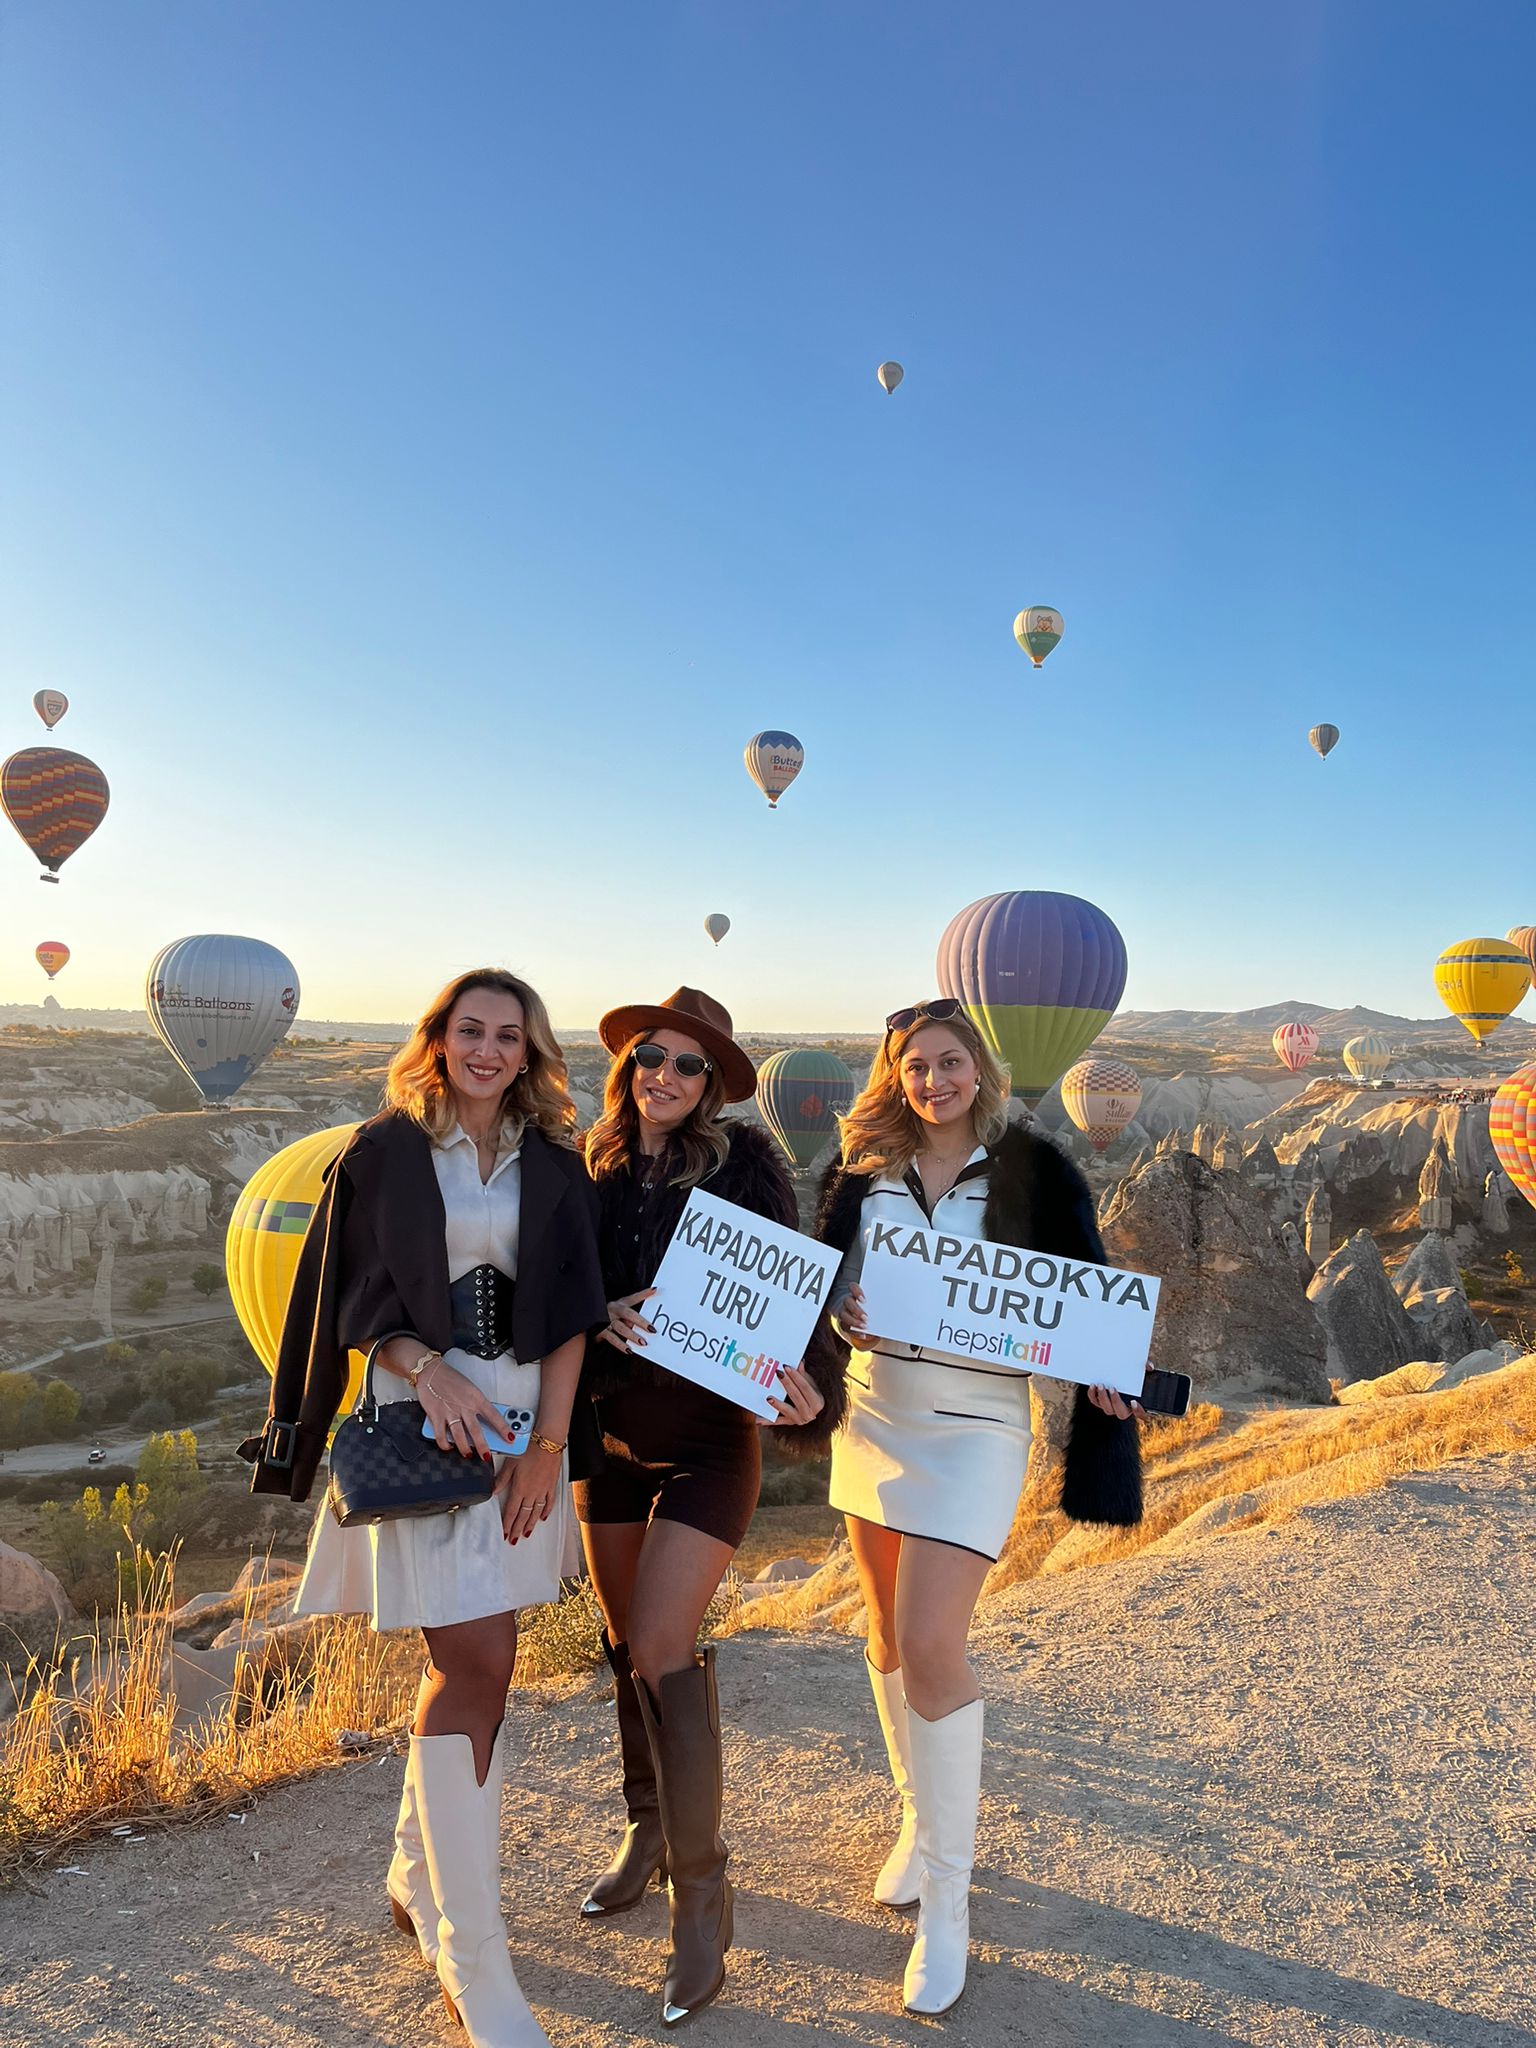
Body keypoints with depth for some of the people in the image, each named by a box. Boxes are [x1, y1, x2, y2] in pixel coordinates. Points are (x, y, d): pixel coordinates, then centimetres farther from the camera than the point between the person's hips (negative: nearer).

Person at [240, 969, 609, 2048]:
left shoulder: (554, 1165, 6)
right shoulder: (384, 1152, -1)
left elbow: (569, 1311, 3)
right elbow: (351, 1295, 0)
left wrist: (548, 1444, -5)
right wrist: (429, 1372, -16)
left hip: (528, 1416, 4)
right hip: (424, 1419, -4)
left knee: (468, 1663, 13)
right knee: (478, 1664, -8)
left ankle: (421, 1873, 37)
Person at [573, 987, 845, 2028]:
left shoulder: (746, 1168, -12)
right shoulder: (594, 1171, -2)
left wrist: (812, 1389, -31)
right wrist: (602, 1316, -20)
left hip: (708, 1441, -4)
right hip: (613, 1435, 5)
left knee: (662, 1650, -9)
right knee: (626, 1646, 16)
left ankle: (701, 1896, 8)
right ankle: (649, 1833, 38)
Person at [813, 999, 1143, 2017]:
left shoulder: (1032, 1169, -6)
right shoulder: (865, 1169, 2)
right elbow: (822, 1273, 8)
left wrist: (1101, 1375, -15)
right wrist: (845, 1314, -13)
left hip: (974, 1425, -4)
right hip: (874, 1411, 4)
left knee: (929, 1647, -10)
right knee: (891, 1635, 15)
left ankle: (946, 1893, 8)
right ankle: (923, 1819, 38)